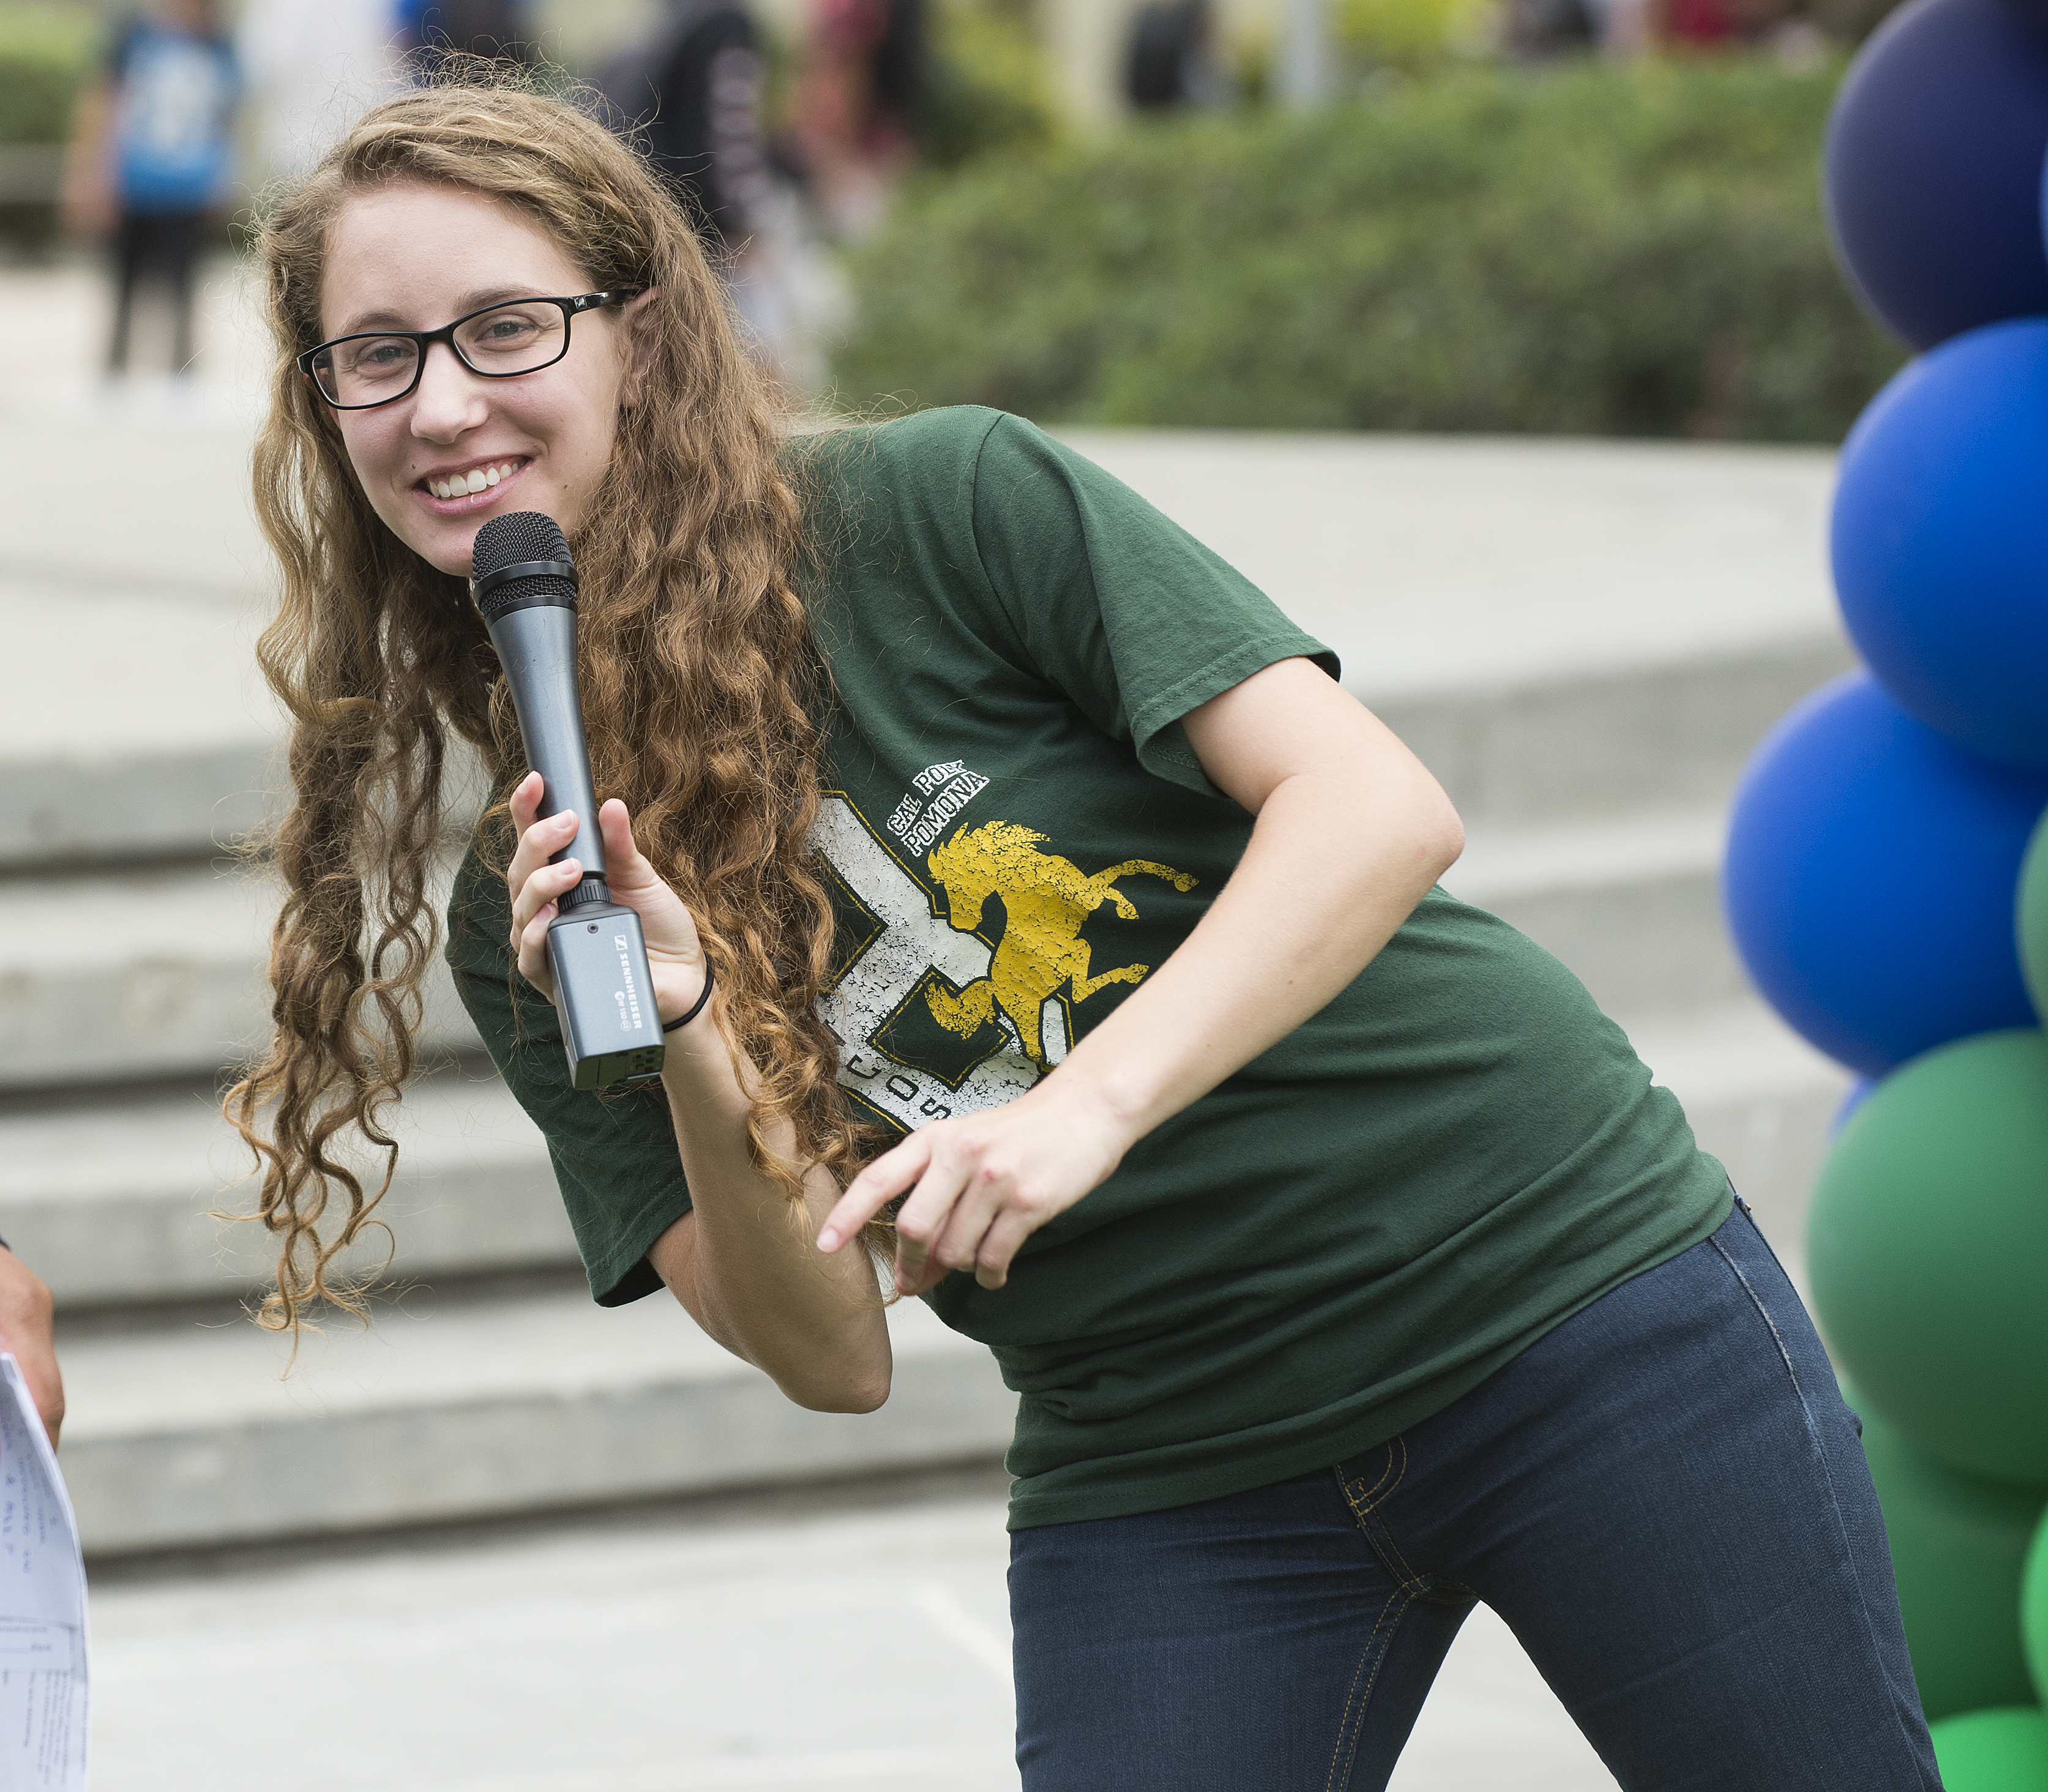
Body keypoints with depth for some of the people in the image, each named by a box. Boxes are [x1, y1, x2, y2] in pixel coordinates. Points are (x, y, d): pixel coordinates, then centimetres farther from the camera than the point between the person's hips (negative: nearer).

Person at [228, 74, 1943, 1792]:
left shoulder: (941, 507, -11)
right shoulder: (518, 916, 0)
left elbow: (1380, 809, -17)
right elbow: (828, 1353, -5)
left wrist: (1096, 1100, -29)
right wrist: (693, 1051, -21)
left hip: (1569, 1303, -3)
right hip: (1169, 1477, 3)